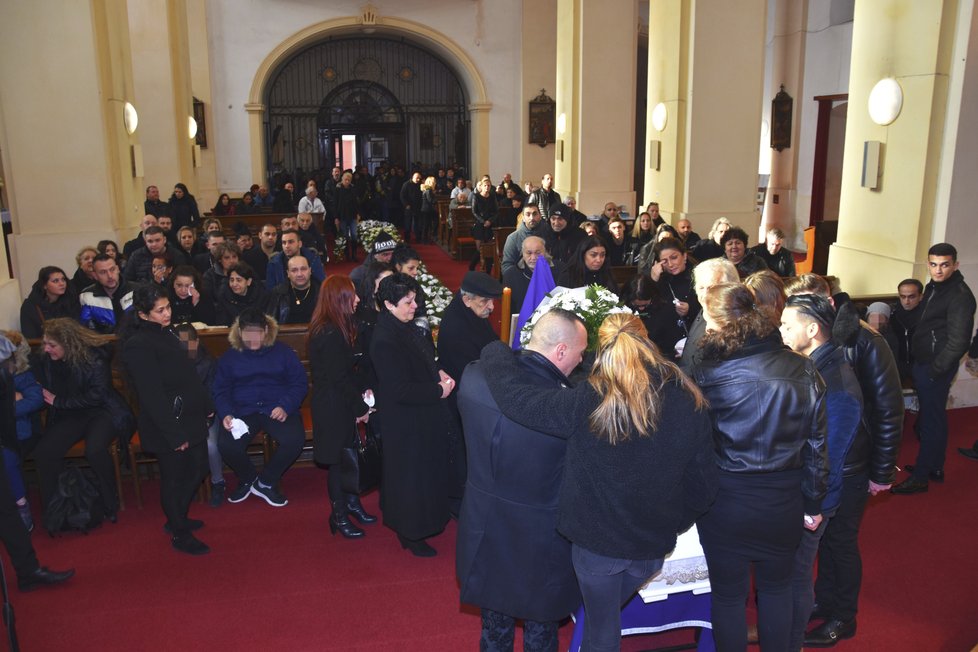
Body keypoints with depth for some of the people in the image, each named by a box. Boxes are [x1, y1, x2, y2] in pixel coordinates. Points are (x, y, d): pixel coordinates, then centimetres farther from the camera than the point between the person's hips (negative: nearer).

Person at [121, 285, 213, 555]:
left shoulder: (165, 332, 8)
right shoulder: (138, 345, -20)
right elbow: (152, 395, -22)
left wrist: (206, 405, 16)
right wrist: (174, 433, -21)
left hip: (190, 418, 9)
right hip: (167, 425, -9)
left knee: (197, 469, 18)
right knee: (174, 479, 6)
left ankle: (177, 519, 38)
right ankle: (180, 534, 23)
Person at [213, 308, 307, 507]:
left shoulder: (282, 352, 6)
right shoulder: (229, 357, 11)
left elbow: (300, 383, 3)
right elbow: (220, 391, 9)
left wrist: (286, 407, -14)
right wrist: (225, 414, -12)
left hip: (277, 409, -1)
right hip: (243, 412, 1)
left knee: (294, 439, -32)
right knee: (225, 444, -28)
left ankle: (266, 482, -3)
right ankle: (248, 479, 6)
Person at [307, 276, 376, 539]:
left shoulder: (339, 328, 7)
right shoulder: (330, 334, -24)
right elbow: (339, 378, -22)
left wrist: (364, 388, 0)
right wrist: (360, 408, -14)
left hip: (342, 405, 9)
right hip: (333, 406, -9)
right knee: (338, 460, 5)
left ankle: (352, 502, 36)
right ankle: (339, 516, 20)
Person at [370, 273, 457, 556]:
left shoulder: (406, 327, 2)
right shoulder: (384, 341, -26)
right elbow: (400, 389, -28)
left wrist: (439, 374, -1)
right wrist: (438, 391, -19)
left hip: (424, 416, 9)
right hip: (405, 422, -9)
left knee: (426, 472, 22)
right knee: (410, 476, 7)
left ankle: (417, 523, 41)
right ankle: (411, 535, 25)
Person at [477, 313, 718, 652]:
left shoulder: (588, 402, -22)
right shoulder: (689, 402, -12)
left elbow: (514, 397, -18)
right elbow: (704, 483, -3)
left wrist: (495, 351, 1)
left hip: (596, 540, -2)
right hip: (654, 545, 2)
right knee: (606, 612, 30)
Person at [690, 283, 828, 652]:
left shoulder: (705, 375, -17)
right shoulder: (802, 370, -5)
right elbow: (817, 442, 0)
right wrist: (813, 503, 9)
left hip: (726, 502, -3)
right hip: (784, 501, 4)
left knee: (728, 594, 15)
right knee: (777, 586, 24)